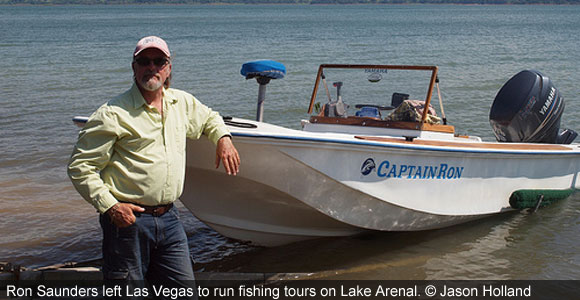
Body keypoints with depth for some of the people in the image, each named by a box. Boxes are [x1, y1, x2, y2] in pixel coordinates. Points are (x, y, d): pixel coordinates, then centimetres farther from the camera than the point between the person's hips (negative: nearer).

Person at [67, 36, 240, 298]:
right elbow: (80, 166, -7)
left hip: (169, 217, 6)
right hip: (128, 218, -5)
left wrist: (223, 138, 13)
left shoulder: (182, 102, 11)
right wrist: (109, 205, -16)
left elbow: (209, 118, 34)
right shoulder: (113, 114, -8)